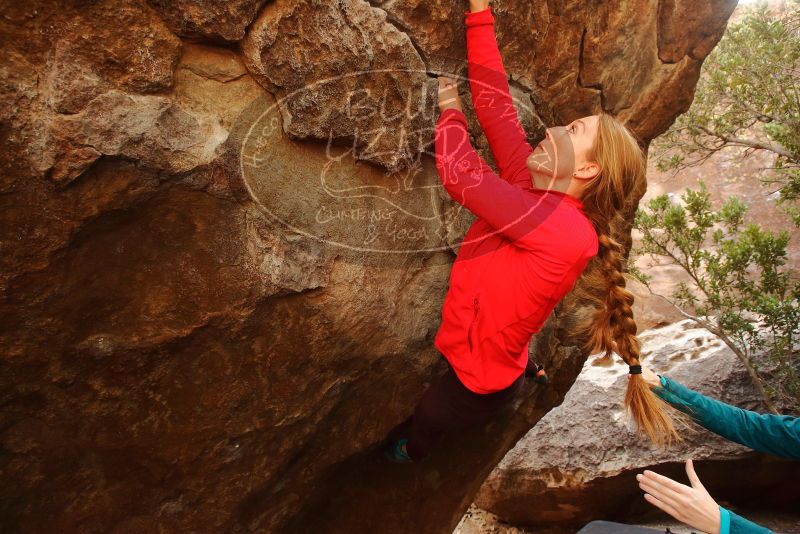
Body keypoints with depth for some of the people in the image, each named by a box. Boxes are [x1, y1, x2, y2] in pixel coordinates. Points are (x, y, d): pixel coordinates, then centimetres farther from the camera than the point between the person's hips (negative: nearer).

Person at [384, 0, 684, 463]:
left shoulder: (566, 231, -32)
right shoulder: (533, 189, -9)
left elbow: (461, 174, -33)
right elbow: (494, 101, -9)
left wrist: (449, 110, -15)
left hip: (473, 381, -6)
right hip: (461, 354, 7)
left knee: (406, 440, 18)